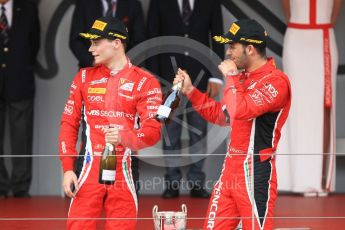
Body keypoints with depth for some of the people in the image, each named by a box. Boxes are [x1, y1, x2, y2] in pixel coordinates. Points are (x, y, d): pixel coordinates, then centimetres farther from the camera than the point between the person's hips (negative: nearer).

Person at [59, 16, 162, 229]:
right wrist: (67, 168, 1)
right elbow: (69, 124, 10)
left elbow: (153, 131, -7)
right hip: (88, 170, 2)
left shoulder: (145, 82, 0)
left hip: (122, 171, -2)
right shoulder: (85, 77, 11)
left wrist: (124, 137, -27)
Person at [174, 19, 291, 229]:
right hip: (231, 167, 9)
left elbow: (240, 111, -27)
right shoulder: (244, 77, 15)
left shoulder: (276, 81, -15)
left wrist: (231, 77, -13)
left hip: (255, 172, -9)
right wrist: (190, 91, 17)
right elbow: (220, 116, 24)